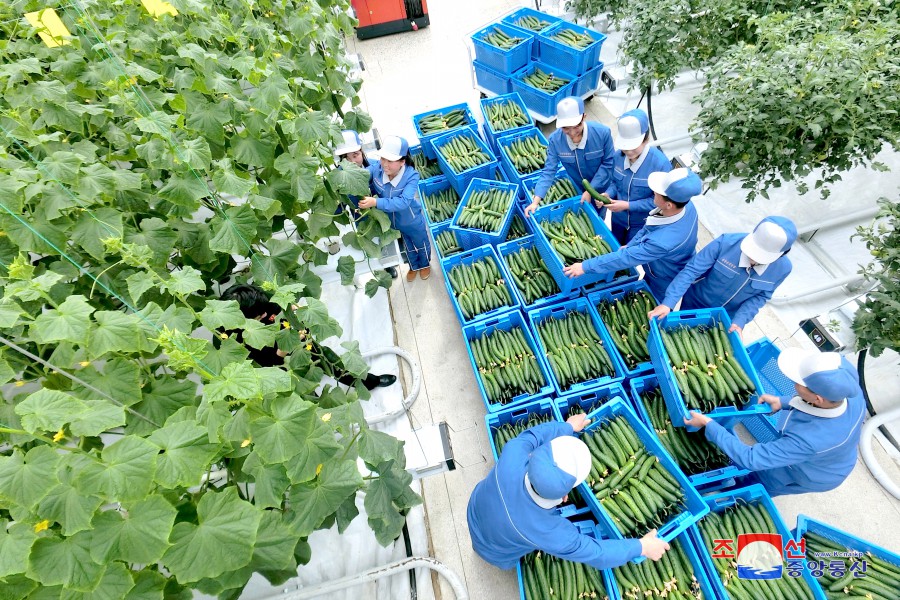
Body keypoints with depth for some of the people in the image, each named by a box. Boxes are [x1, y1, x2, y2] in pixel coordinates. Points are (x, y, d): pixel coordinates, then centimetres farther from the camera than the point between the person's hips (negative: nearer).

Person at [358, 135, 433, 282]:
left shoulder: (411, 176, -37)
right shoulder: (377, 168, -25)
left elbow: (403, 202, -46)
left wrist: (376, 202, -52)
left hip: (412, 221, -4)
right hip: (393, 221, 4)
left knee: (421, 244, 27)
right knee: (408, 246, 31)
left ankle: (425, 265, 58)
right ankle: (414, 267, 60)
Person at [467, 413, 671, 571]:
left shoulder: (513, 456, -39)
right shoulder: (549, 532, -44)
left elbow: (532, 435, -16)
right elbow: (596, 554, -26)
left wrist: (568, 426, 1)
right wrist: (641, 546, -11)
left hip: (476, 510, 3)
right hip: (495, 553, -3)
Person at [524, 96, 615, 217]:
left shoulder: (602, 132, -29)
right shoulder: (555, 139, -25)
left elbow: (608, 163, -19)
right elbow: (549, 171, -23)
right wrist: (535, 202, -32)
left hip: (600, 189, -1)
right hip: (576, 189, 1)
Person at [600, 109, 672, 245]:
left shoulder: (661, 164, -27)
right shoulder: (619, 155, -13)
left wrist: (628, 205, -27)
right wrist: (608, 194, -18)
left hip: (642, 223, -4)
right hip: (618, 218, 5)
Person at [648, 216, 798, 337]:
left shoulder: (782, 268, -22)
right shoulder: (726, 242, -33)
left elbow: (760, 297, -9)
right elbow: (692, 270, -33)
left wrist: (740, 321, -24)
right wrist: (668, 303, -41)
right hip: (695, 305, -2)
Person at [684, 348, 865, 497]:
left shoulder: (809, 440, -48)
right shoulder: (853, 392, -30)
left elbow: (751, 458, -39)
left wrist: (708, 424, -35)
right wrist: (782, 402, -8)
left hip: (810, 478, -6)